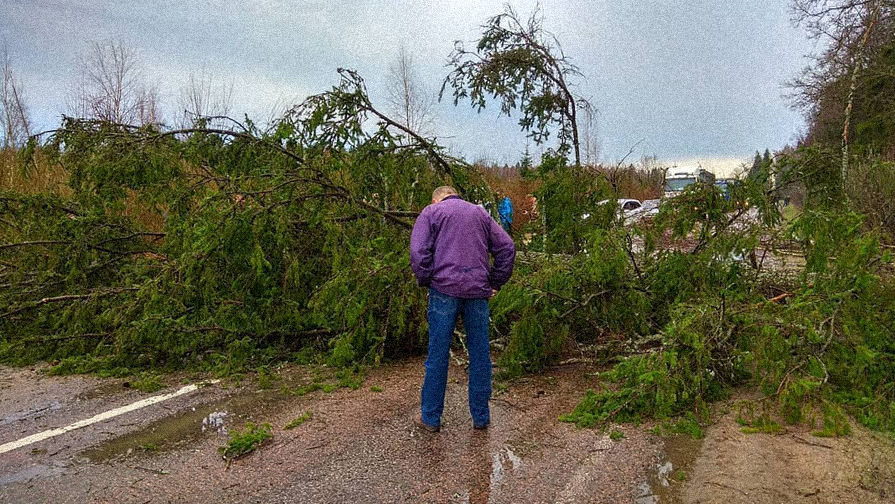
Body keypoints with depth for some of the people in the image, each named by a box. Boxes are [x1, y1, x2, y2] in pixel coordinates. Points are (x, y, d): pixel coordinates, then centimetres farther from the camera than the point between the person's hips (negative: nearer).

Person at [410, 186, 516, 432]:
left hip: (445, 291, -3)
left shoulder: (431, 212, 9)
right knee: (480, 355, 9)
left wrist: (425, 282, 3)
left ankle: (430, 417, 13)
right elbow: (506, 247, 12)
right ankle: (481, 416, 17)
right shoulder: (480, 213, 20)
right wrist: (495, 283, 12)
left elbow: (419, 252, -6)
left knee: (438, 355, 4)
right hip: (478, 292, 3)